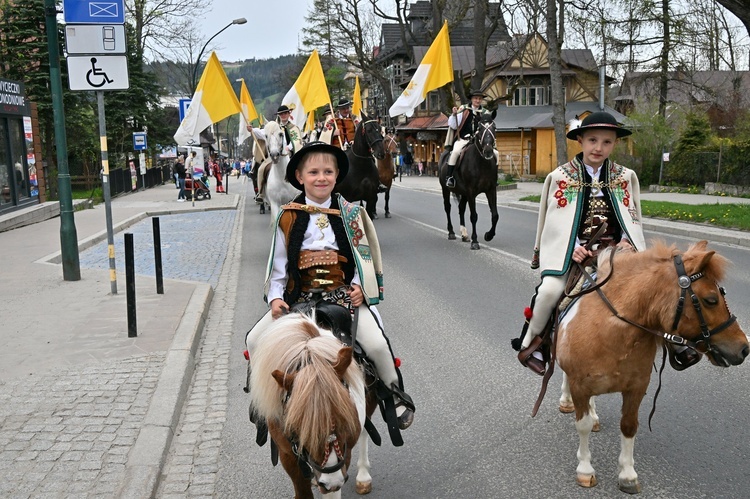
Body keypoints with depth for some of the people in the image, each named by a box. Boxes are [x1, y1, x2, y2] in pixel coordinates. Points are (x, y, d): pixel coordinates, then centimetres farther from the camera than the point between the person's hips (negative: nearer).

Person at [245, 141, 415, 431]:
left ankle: (396, 393, 9)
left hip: (344, 294, -1)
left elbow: (363, 255, 9)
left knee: (376, 343, -20)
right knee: (255, 340, -12)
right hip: (298, 295, 1)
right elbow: (277, 262, 6)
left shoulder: (350, 214, 5)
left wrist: (360, 285, -6)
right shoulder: (288, 217, 2)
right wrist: (275, 297, -4)